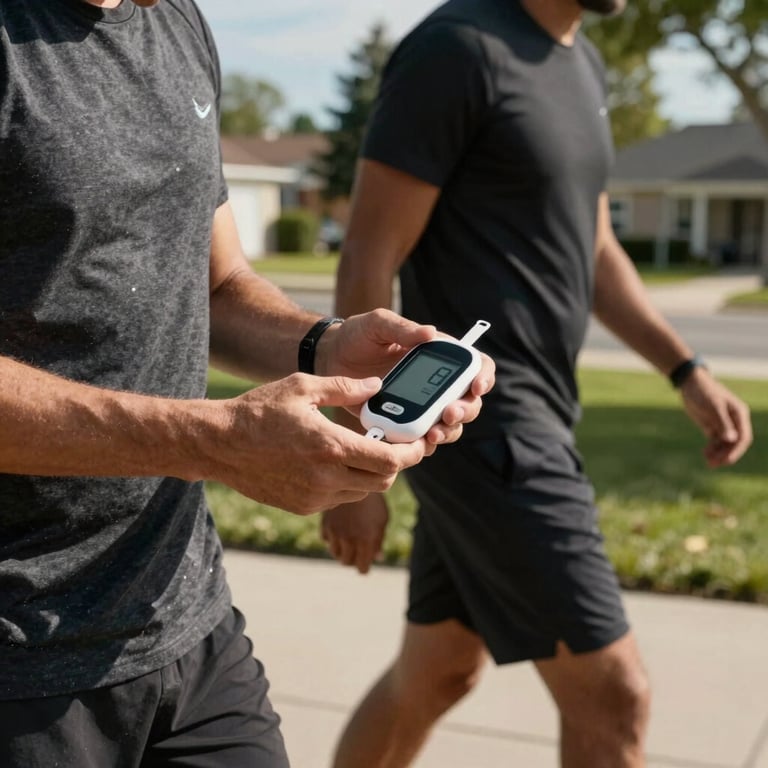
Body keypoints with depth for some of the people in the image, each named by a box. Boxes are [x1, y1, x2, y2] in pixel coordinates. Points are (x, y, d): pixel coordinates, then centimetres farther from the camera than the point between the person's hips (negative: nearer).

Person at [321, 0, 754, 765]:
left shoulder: (580, 64, 14)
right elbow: (367, 265, -15)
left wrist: (688, 373, 9)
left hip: (528, 417, 9)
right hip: (480, 422, -9)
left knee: (435, 673, 18)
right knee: (611, 693, -4)